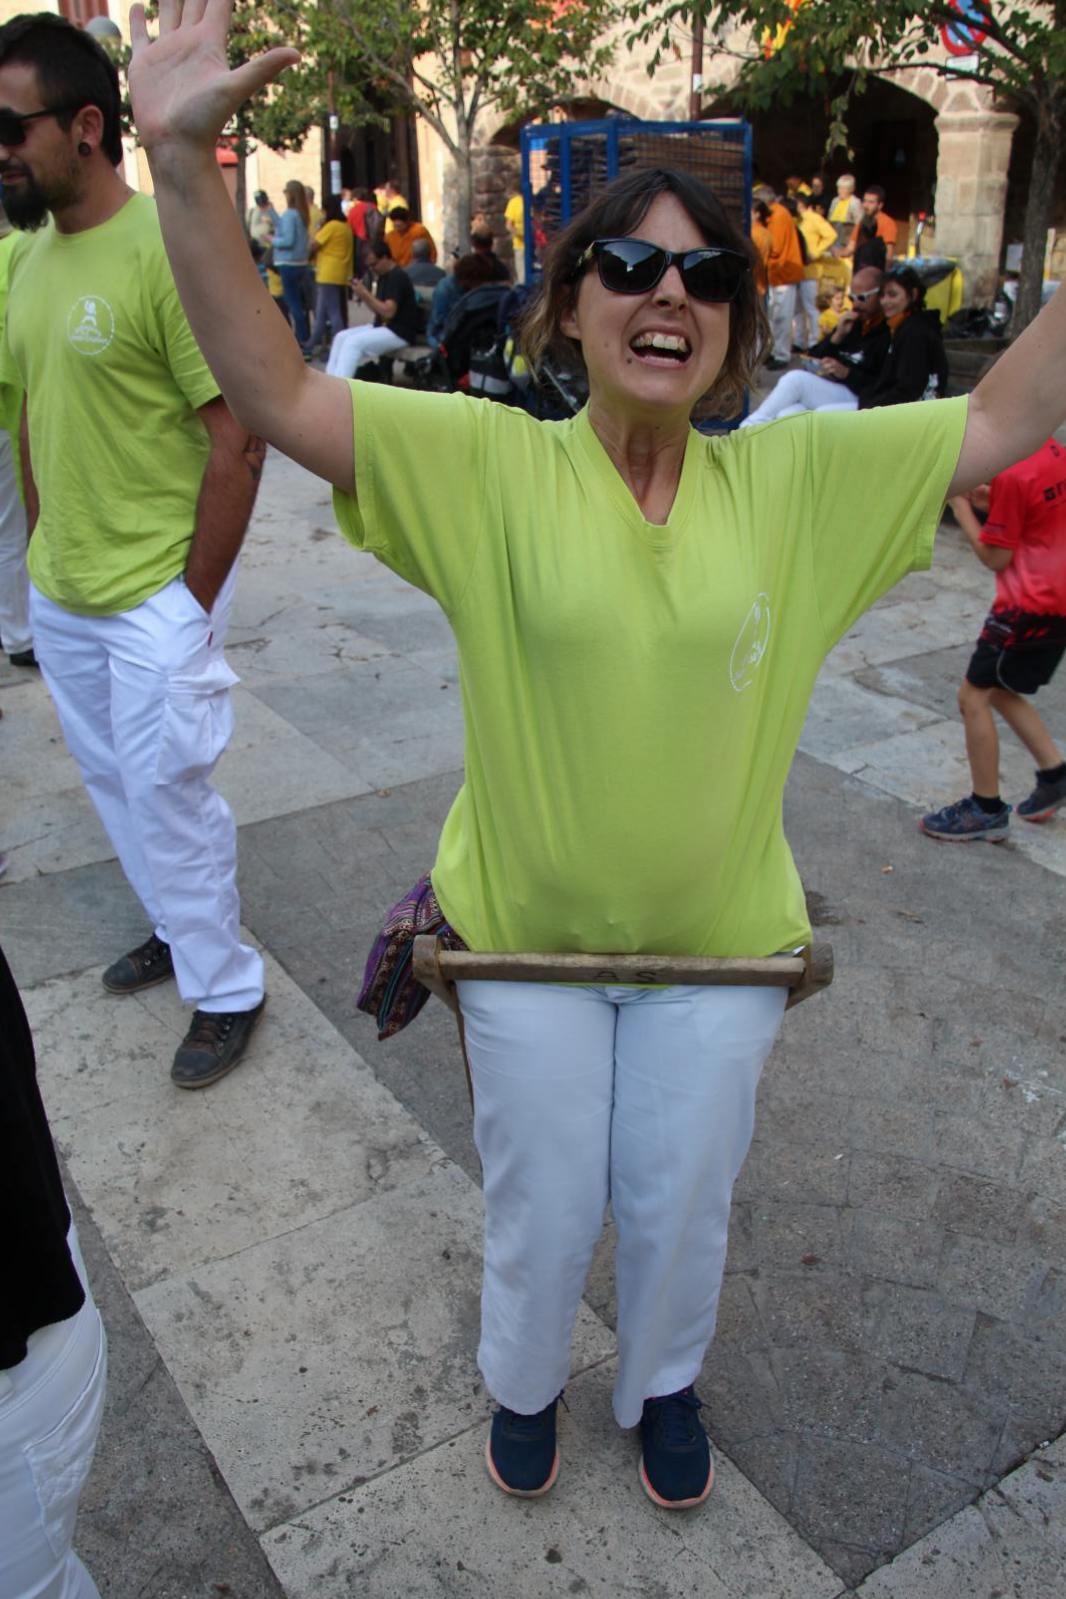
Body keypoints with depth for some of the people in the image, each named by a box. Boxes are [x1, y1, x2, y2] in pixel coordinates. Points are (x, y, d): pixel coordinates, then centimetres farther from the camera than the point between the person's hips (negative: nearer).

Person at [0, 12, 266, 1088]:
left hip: (156, 599, -8)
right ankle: (175, 928, 40)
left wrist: (190, 603, -15)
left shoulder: (172, 248, -16)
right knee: (112, 782, 19)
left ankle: (226, 989, 20)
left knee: (168, 796, 1)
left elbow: (238, 441, -17)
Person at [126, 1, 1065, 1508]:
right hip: (527, 933, -1)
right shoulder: (489, 465, -14)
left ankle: (664, 1383, 57)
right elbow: (273, 392, -20)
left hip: (718, 939, 2)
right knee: (541, 1210, 22)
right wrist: (182, 161, -32)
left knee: (682, 1210, 23)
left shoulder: (795, 478, -8)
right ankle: (525, 1384, 56)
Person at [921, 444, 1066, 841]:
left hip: (1030, 607, -9)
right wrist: (989, 501, 5)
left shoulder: (1013, 474, -22)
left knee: (973, 695, 0)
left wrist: (961, 505, -8)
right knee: (999, 691, 21)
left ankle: (987, 811, 7)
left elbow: (995, 557, -16)